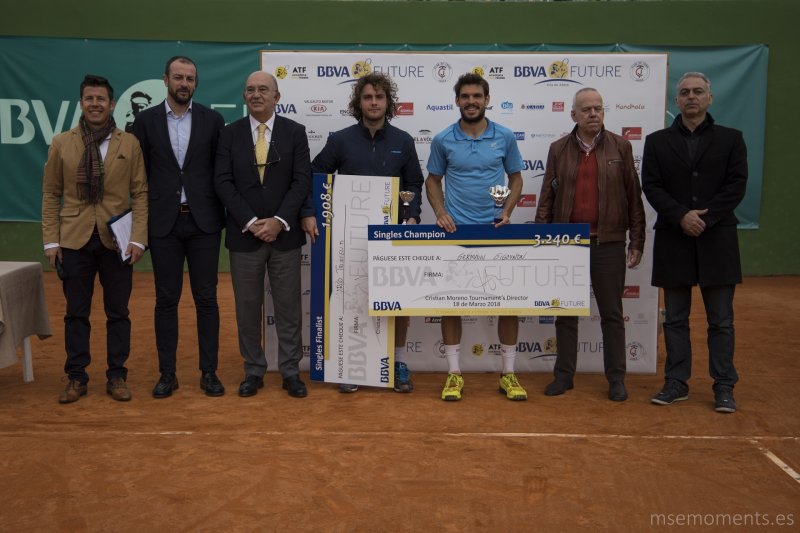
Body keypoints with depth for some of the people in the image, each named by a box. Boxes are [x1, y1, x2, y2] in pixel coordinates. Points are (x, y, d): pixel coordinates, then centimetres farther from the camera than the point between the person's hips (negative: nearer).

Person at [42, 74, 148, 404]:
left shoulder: (129, 144, 4)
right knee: (76, 312, 6)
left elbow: (140, 194, 1)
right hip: (75, 240, 1)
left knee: (118, 312, 5)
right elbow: (51, 195, 6)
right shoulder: (61, 143, 6)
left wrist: (138, 238, -8)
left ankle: (116, 376, 15)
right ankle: (76, 377, 16)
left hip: (116, 240, 0)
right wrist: (51, 241, -1)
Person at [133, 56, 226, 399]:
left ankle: (208, 371, 13)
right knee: (166, 299, 6)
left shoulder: (212, 120, 3)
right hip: (163, 222, 0)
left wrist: (223, 212, 0)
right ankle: (167, 373, 15)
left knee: (206, 298, 4)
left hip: (203, 221, 0)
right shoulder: (146, 120, 4)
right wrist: (142, 220, 1)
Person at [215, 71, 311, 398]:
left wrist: (279, 221, -14)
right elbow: (223, 182, -3)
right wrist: (250, 222, -13)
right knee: (247, 308, 7)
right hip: (243, 234, 1)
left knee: (289, 307, 5)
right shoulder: (230, 133, 5)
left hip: (285, 234, 0)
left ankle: (290, 372, 16)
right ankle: (253, 371, 20)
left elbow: (302, 180, -4)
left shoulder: (295, 132, 3)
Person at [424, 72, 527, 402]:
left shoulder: (504, 137, 2)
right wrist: (440, 213, -6)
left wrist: (507, 212, -6)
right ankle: (454, 373, 15)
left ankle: (508, 373, 16)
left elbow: (516, 178, 10)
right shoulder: (443, 140, 2)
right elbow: (432, 181, 11)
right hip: (455, 231, 0)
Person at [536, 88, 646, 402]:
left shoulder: (620, 147, 2)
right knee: (566, 312, 9)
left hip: (608, 243, -1)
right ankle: (564, 375, 19)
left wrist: (637, 242, -1)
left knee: (611, 313, 6)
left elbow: (633, 197, 2)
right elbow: (547, 198, 6)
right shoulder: (558, 149, 6)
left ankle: (616, 378, 16)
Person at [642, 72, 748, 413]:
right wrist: (682, 216, -14)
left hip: (717, 241, -1)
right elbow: (651, 187, -1)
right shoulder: (657, 142, 8)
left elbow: (736, 185, -2)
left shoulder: (730, 139, 7)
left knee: (721, 320, 3)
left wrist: (705, 217, -14)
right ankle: (676, 383, 16)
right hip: (673, 241, 1)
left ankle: (724, 387, 11)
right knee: (675, 319, 7)